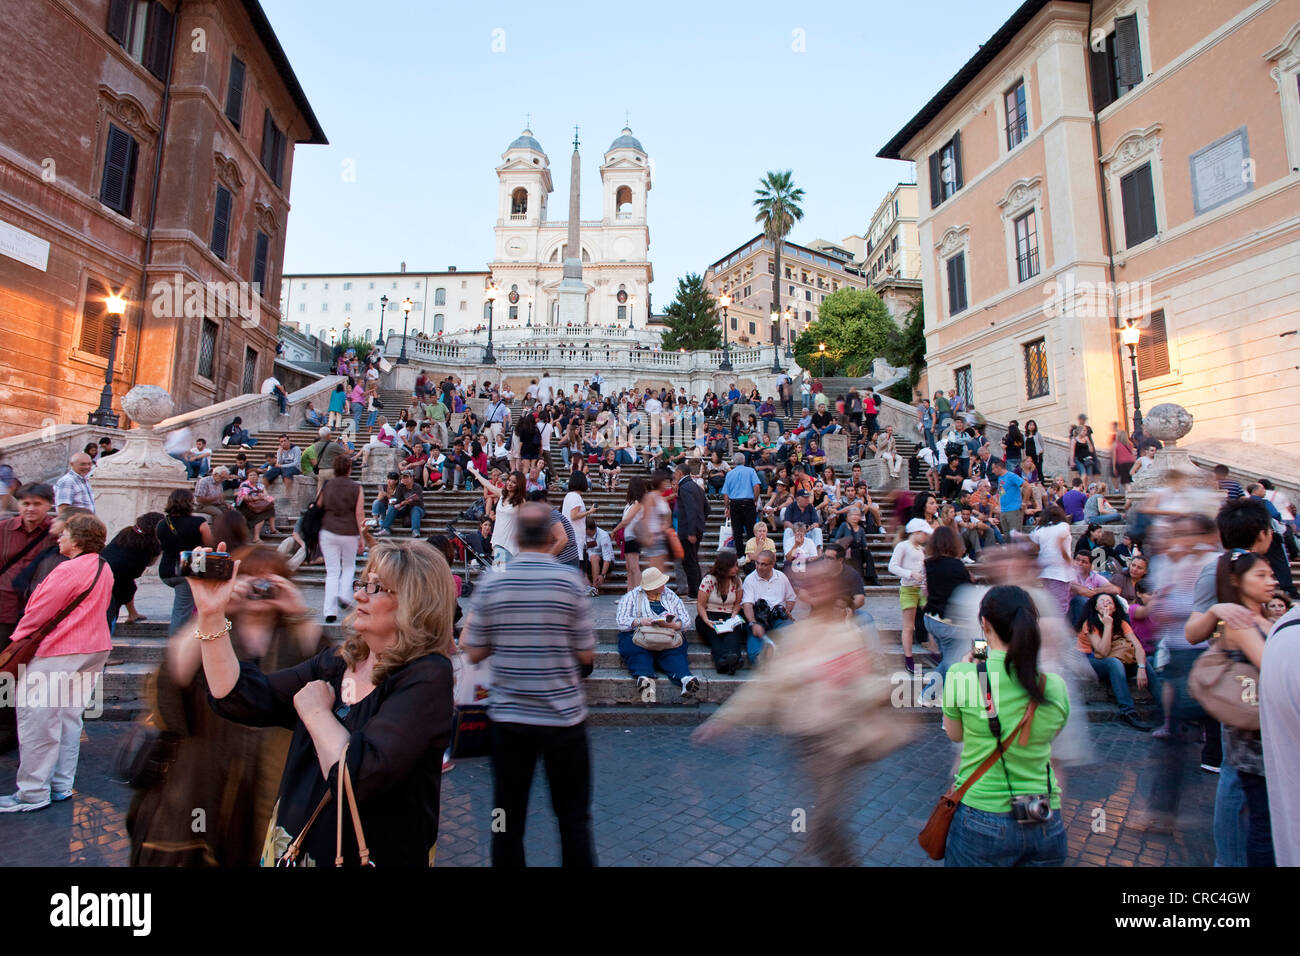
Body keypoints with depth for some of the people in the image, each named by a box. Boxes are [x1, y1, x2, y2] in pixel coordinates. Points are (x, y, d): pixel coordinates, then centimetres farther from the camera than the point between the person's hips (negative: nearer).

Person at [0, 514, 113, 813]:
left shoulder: (70, 570, -17)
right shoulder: (103, 568, 10)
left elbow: (41, 611, -12)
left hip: (58, 654, -9)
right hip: (94, 649, 9)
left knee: (38, 721, 1)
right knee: (68, 718, 15)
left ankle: (33, 794, 8)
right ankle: (61, 786, 21)